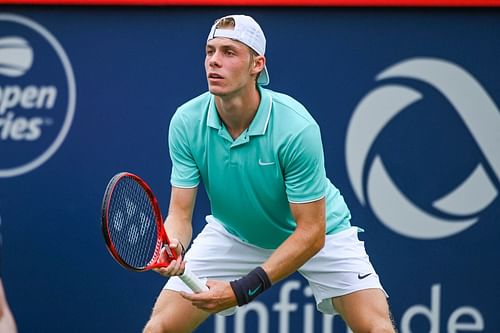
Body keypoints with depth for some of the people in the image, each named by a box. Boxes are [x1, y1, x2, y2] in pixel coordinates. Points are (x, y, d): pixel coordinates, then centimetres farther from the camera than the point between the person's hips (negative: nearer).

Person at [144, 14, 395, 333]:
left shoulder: (297, 127, -34)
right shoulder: (186, 122, -22)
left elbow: (311, 233, -31)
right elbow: (180, 212, -17)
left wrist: (242, 290, -38)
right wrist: (171, 247, -41)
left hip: (319, 232, -3)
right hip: (233, 232, 3)